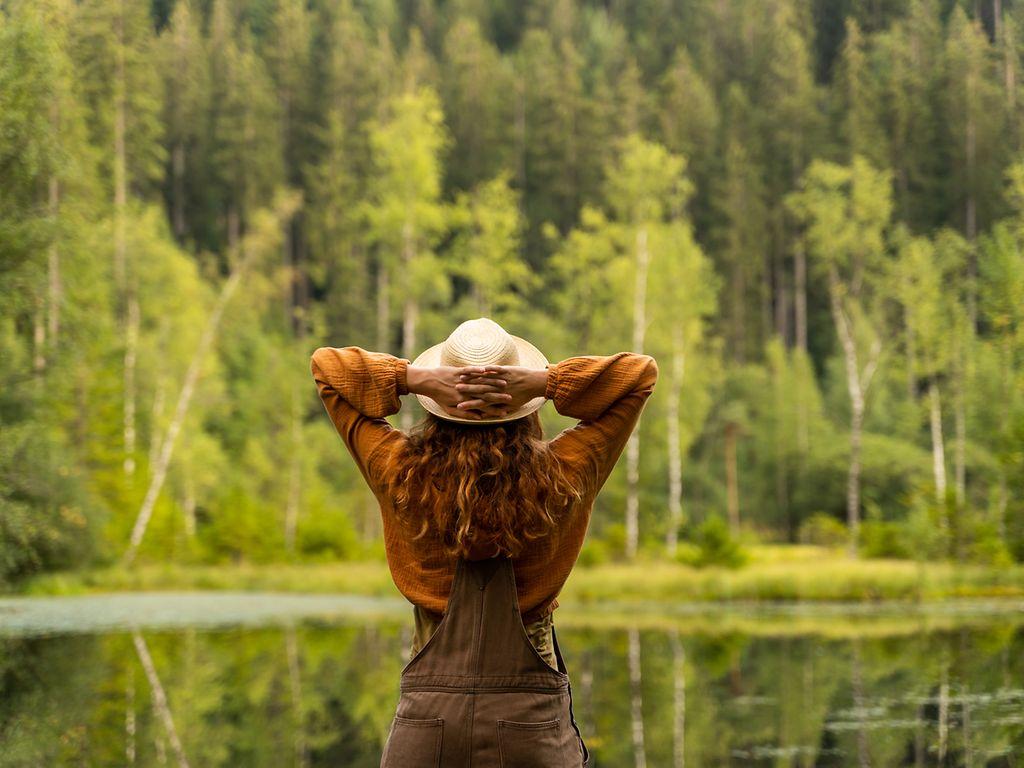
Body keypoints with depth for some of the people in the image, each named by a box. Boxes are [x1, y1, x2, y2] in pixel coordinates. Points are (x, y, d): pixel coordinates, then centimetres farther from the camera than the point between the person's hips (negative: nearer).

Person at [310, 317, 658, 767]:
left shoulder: (402, 478, -4)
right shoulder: (560, 482, -5)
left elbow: (326, 364, 7)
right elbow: (642, 372, 5)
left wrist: (416, 379, -8)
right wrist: (541, 382, -9)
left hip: (425, 718, 1)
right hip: (531, 718, -1)